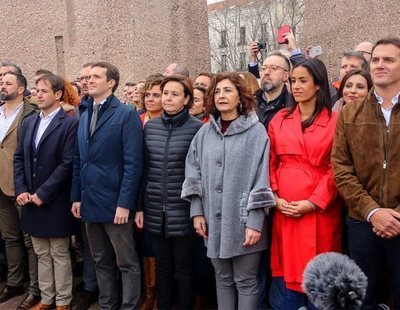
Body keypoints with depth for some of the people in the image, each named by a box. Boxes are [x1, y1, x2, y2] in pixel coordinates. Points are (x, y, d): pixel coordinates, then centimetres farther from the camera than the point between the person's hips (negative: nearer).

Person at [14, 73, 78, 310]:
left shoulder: (70, 124, -10)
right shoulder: (29, 122, 11)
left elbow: (67, 164, -17)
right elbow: (19, 158, 11)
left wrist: (42, 194, -17)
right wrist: (21, 190, -2)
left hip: (55, 202, -6)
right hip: (31, 200, 6)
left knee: (60, 254, 7)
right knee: (42, 254, 16)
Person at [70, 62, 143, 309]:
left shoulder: (127, 115, -8)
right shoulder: (85, 115, 14)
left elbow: (133, 163, -13)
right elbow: (78, 161, 14)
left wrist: (124, 203, -18)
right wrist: (76, 196, 8)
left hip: (114, 202, -7)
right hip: (90, 202, 7)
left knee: (127, 263, 5)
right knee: (101, 261, 17)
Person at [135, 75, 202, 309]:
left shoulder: (197, 128, -8)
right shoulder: (150, 126, 6)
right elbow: (144, 168, 9)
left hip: (183, 211, -4)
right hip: (155, 210, 4)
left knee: (183, 265, 8)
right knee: (162, 265, 16)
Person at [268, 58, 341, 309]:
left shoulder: (334, 121, -1)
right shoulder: (280, 120, 9)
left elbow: (335, 169, -5)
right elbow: (271, 163, 9)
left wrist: (313, 202, -13)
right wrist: (275, 198, -4)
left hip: (320, 209, -2)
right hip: (284, 208, 3)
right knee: (289, 269, 8)